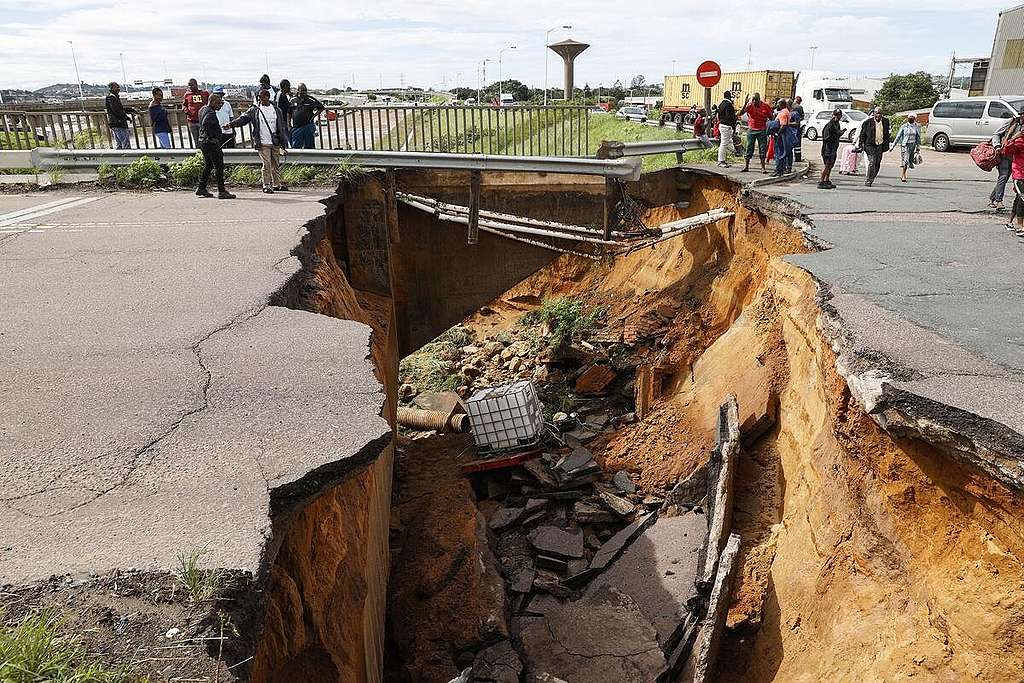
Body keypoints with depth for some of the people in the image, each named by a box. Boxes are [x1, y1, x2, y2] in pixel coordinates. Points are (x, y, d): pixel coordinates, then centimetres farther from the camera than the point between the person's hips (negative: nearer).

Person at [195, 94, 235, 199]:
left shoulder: (204, 108, 13)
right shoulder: (210, 113, -18)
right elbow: (205, 123, -35)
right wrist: (211, 137, -24)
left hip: (203, 142, 10)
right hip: (212, 143, -10)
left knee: (208, 166, 18)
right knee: (219, 167, -7)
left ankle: (201, 189, 22)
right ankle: (221, 191, -7)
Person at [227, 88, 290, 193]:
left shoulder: (276, 110, 10)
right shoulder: (255, 111, 3)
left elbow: (282, 126, 12)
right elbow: (243, 118, -1)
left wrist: (284, 141, 9)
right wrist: (231, 124, -15)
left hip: (275, 143, 3)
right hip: (263, 143, -3)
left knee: (276, 164, 9)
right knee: (267, 164, -8)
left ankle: (277, 184, 20)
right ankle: (266, 186, -1)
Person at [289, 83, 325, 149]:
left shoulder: (310, 100, 0)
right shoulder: (293, 100, 6)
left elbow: (321, 107, 7)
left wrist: (314, 116, -1)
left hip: (308, 126, -1)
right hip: (296, 127, 1)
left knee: (309, 146, 5)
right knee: (295, 146, 0)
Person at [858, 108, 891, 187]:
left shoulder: (885, 121, 10)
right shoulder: (868, 122, -4)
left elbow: (887, 133, 20)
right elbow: (863, 134, 0)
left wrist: (889, 142, 19)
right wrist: (860, 145, -4)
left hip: (880, 145, 4)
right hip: (870, 145, -4)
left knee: (877, 164, 5)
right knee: (872, 162, -14)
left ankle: (872, 179, 18)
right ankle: (868, 180, -7)